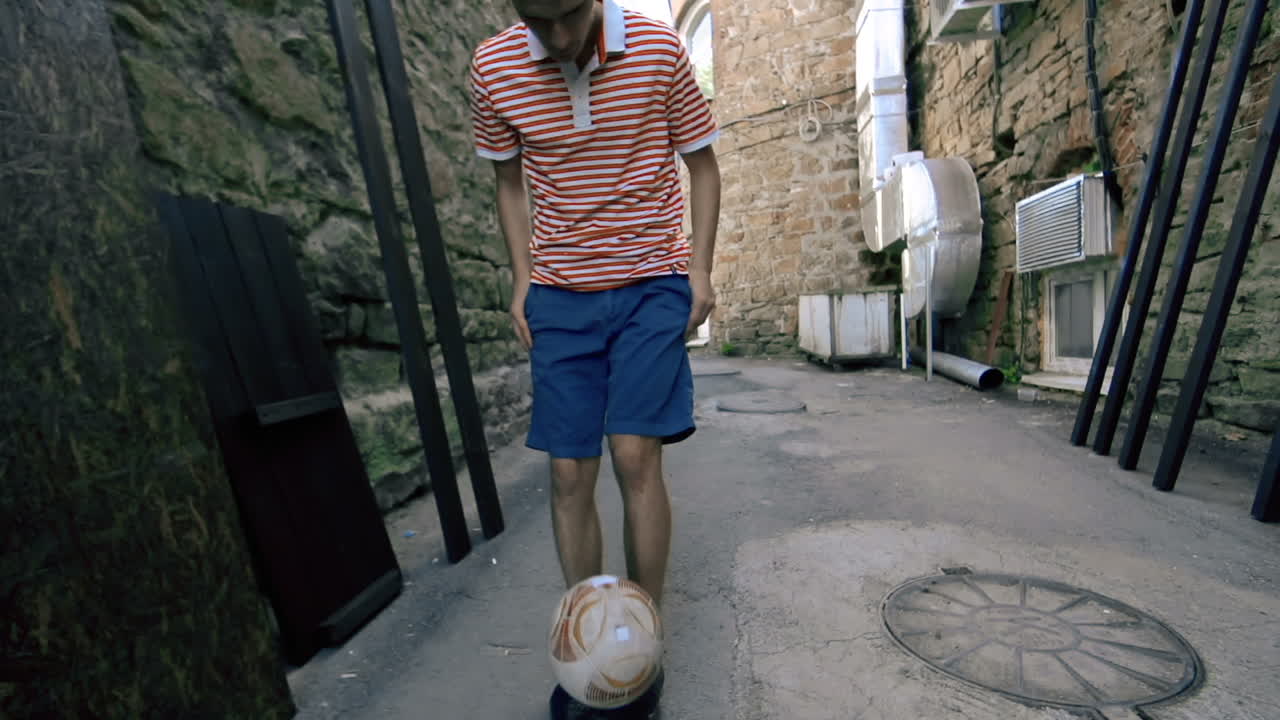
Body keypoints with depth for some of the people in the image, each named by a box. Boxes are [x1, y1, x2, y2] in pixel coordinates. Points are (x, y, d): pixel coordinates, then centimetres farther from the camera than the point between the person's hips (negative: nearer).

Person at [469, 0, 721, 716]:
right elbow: (510, 179, 13)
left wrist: (700, 269, -4)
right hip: (559, 293, 2)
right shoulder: (494, 66, 2)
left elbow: (702, 163, 6)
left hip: (654, 285, -1)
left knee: (636, 455, -13)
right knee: (570, 474, 0)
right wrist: (522, 278, 3)